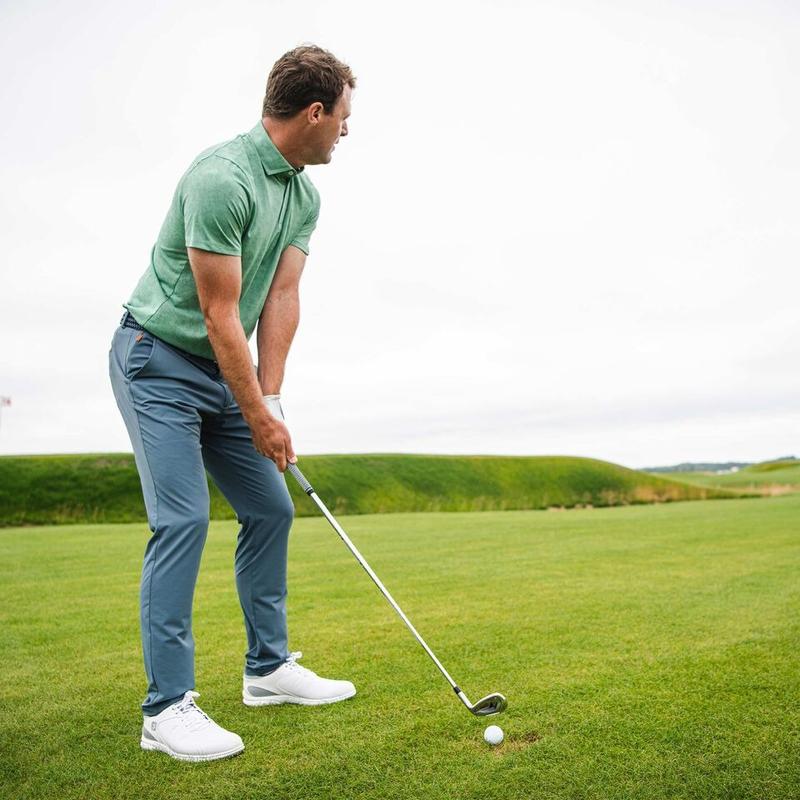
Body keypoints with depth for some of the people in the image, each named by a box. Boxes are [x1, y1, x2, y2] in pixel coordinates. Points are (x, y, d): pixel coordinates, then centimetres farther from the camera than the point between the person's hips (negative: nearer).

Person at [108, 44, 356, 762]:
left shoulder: (305, 196, 5)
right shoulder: (221, 177, -23)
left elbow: (281, 298, -1)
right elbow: (220, 315, -23)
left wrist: (271, 398, -9)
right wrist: (259, 416, -17)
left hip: (224, 371, 9)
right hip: (159, 359, -8)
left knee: (271, 508, 7)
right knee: (183, 519, -14)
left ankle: (269, 666, 20)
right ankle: (167, 706, -3)